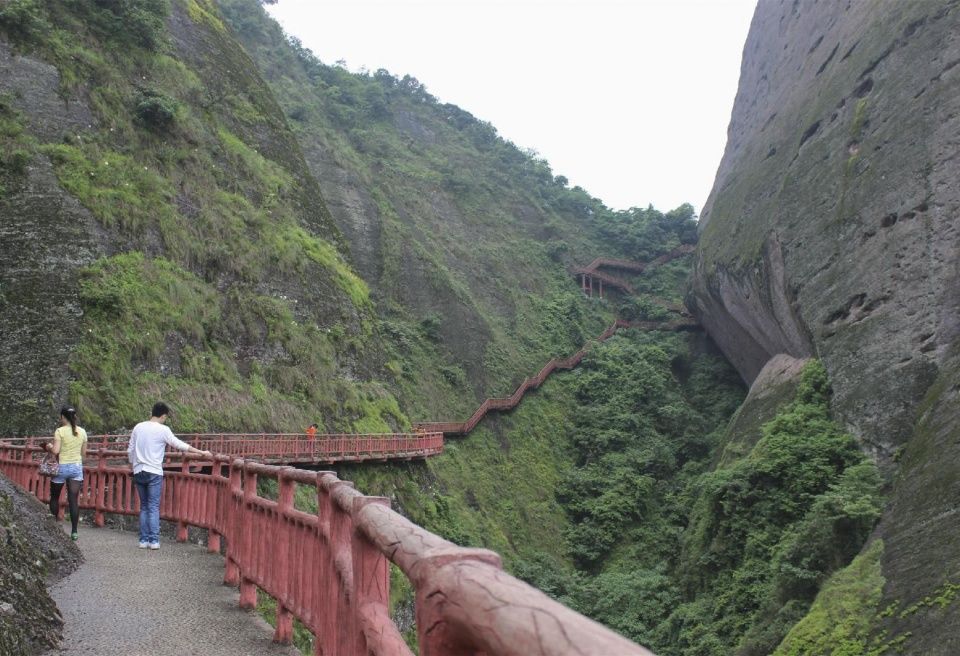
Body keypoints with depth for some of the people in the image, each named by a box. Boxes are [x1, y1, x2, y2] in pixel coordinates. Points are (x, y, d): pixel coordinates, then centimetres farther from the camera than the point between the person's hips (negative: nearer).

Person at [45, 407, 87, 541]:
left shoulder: (60, 431, -8)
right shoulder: (82, 432, 5)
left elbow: (55, 451, -13)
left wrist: (49, 447, 6)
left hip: (62, 467, -3)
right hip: (77, 467, 3)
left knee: (54, 497, 15)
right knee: (74, 500, 1)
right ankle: (74, 531, -2)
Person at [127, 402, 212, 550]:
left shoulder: (138, 427, 7)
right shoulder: (163, 430, -7)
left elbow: (130, 451, 12)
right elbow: (180, 445, -7)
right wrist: (202, 452, -3)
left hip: (138, 472, 5)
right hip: (154, 472, -5)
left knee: (144, 507, 12)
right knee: (154, 507, -1)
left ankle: (144, 540, 10)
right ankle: (154, 540, -4)